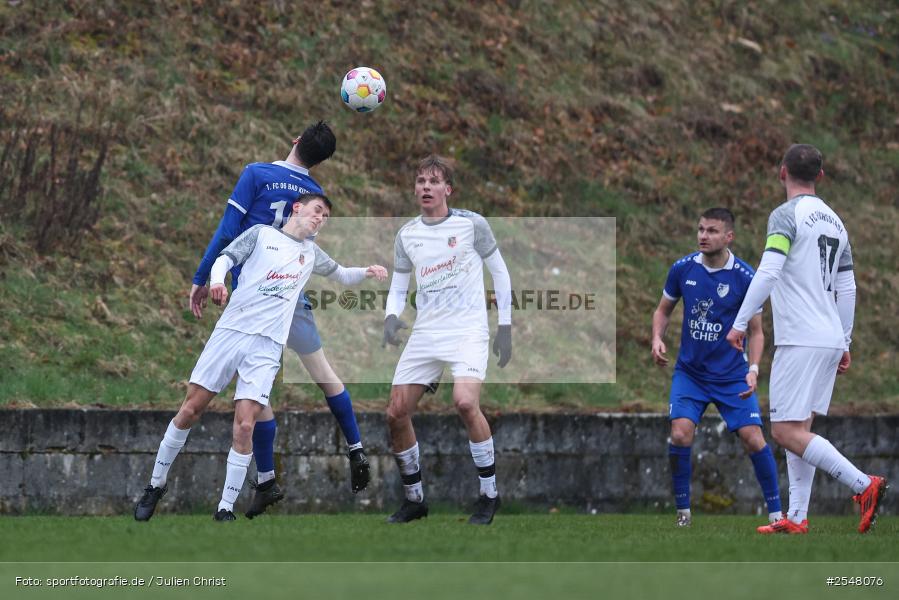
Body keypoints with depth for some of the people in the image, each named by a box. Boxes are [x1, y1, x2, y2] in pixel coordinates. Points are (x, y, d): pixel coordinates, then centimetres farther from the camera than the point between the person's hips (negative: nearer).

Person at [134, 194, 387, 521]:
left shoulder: (311, 253, 20)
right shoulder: (262, 234, 9)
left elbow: (341, 275, 34)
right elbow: (225, 258, 1)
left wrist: (366, 272, 14)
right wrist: (218, 280, -19)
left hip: (267, 346, 2)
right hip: (230, 331, -2)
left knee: (244, 426, -12)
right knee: (190, 411, -1)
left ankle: (225, 509, -6)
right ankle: (156, 485, 15)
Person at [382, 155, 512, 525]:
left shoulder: (472, 224, -3)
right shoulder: (406, 235, 8)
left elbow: (499, 273, 4)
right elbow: (398, 287, 16)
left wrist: (505, 326, 2)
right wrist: (392, 316, -5)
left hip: (468, 329, -5)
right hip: (425, 334, 5)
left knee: (465, 402, -28)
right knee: (396, 414, -2)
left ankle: (490, 495, -13)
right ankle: (414, 499, 16)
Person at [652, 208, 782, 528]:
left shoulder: (745, 277, -11)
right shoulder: (682, 269, -4)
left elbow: (756, 331, -2)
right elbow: (663, 310, 11)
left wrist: (753, 370, -17)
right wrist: (657, 339, -9)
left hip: (732, 375, -1)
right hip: (690, 371, 1)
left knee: (753, 438, -10)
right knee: (680, 434, -16)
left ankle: (776, 512, 4)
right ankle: (682, 510, 0)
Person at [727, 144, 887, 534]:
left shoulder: (786, 216, -8)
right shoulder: (834, 222, 16)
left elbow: (767, 273, -19)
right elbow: (847, 290, 19)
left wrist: (740, 323, -15)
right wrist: (845, 344, 25)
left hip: (800, 339, -8)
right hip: (830, 339, 8)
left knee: (786, 432, -10)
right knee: (799, 429, 11)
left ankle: (864, 485, -19)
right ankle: (796, 518, 6)